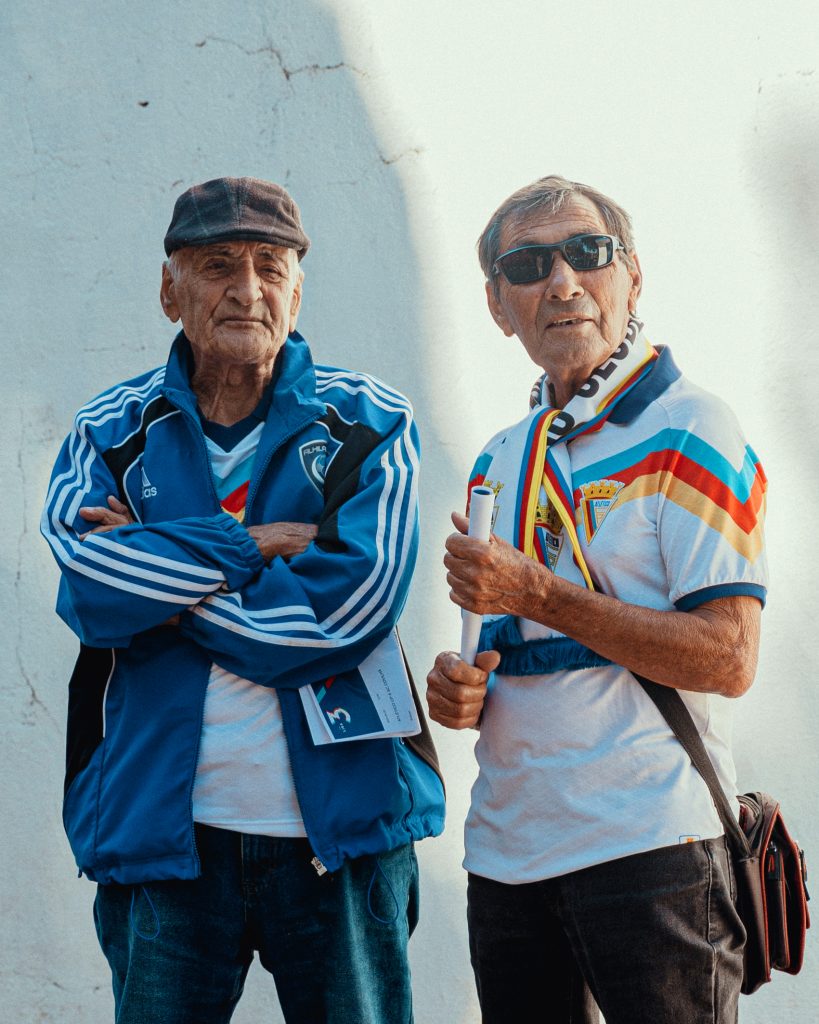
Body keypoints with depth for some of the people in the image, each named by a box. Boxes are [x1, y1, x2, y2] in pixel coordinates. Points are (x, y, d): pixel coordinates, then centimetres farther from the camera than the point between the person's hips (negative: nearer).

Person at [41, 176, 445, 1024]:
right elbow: (88, 589, -11)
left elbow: (351, 606, -13)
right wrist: (261, 543, -12)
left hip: (340, 824, -1)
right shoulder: (111, 431, 7)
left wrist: (159, 575, -10)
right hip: (162, 821, 1)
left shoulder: (369, 423, 2)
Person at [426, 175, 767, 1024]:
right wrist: (458, 689, 0)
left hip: (648, 844, -6)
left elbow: (728, 658, -15)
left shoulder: (688, 430, -7)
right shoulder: (499, 460, 15)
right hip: (505, 848, 6)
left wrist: (537, 593, -17)